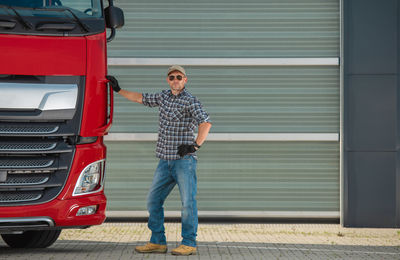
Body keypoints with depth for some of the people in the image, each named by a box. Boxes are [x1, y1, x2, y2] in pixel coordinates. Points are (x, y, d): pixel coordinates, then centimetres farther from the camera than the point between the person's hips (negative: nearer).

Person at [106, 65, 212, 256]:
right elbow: (141, 98, 29)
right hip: (165, 161, 7)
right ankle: (157, 242, 13)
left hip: (184, 160, -7)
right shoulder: (163, 96, 15)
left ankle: (189, 244, -1)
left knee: (188, 201, -8)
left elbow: (205, 122, -17)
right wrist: (118, 90, 32)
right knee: (153, 200, 6)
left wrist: (195, 145, -24)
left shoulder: (190, 101, -6)